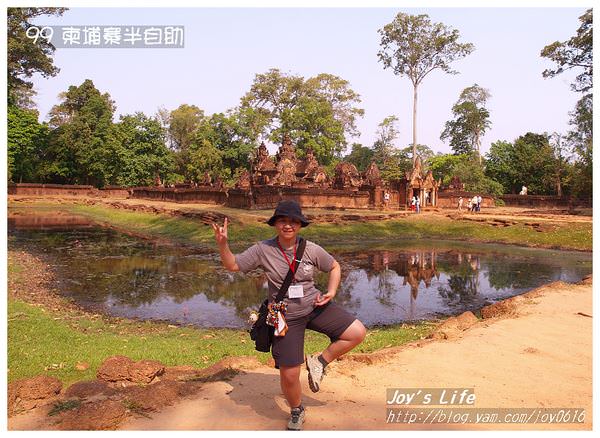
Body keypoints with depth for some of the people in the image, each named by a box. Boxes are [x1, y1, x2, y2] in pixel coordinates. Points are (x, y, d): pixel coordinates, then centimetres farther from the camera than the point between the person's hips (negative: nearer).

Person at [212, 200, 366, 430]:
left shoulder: (312, 250, -8)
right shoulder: (262, 250, -12)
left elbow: (334, 267, 7)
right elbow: (233, 265, -8)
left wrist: (331, 292, -6)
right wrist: (222, 244, -24)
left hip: (315, 306, 3)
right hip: (286, 316, -2)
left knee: (357, 333, -10)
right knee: (289, 374, -1)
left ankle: (319, 362, 10)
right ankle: (296, 411, 32)